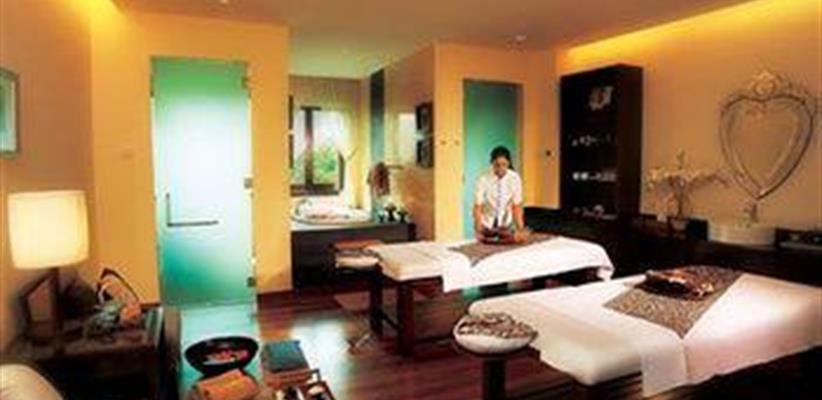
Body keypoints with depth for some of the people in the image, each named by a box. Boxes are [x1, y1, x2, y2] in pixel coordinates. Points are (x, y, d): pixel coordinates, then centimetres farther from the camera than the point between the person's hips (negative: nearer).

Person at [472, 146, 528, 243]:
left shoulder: (515, 178, -14)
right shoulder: (483, 180, -20)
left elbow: (517, 206, -12)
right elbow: (478, 207, -19)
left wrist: (520, 229, -23)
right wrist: (478, 231, -31)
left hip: (506, 223, 3)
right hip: (487, 224, -3)